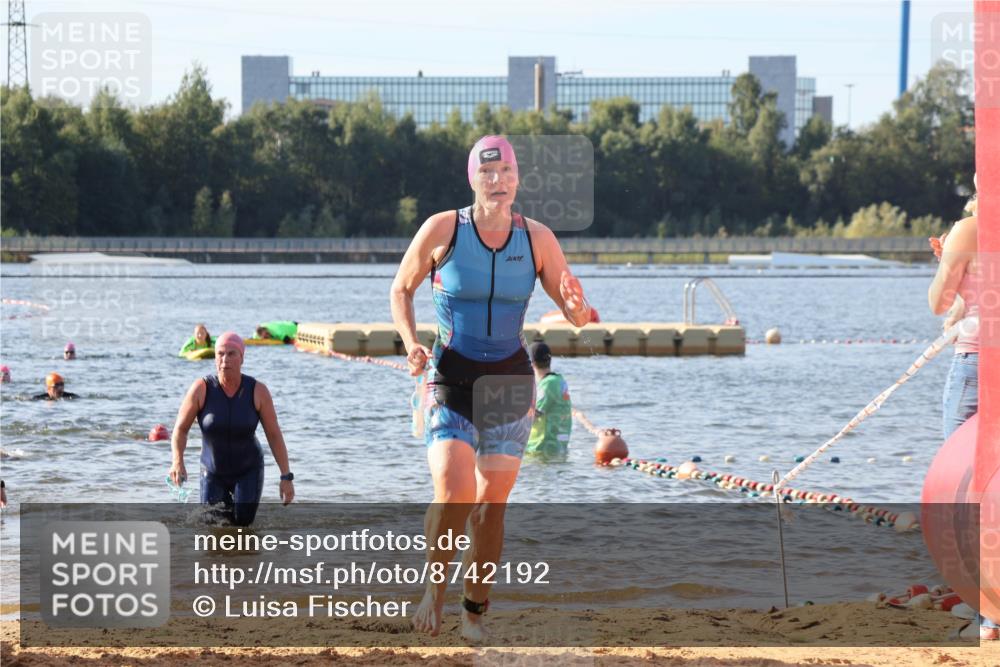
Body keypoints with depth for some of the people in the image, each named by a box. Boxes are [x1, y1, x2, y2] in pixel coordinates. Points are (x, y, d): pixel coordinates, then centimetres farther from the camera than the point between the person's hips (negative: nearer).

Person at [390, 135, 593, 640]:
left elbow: (577, 316, 1)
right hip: (451, 377, -2)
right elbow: (400, 290, 6)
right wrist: (410, 343, -10)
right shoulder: (442, 229, -8)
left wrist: (578, 307, -23)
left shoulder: (537, 238, -3)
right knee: (452, 496, -18)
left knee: (491, 505, 4)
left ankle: (475, 609, 21)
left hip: (511, 380, 2)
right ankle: (434, 589, 7)